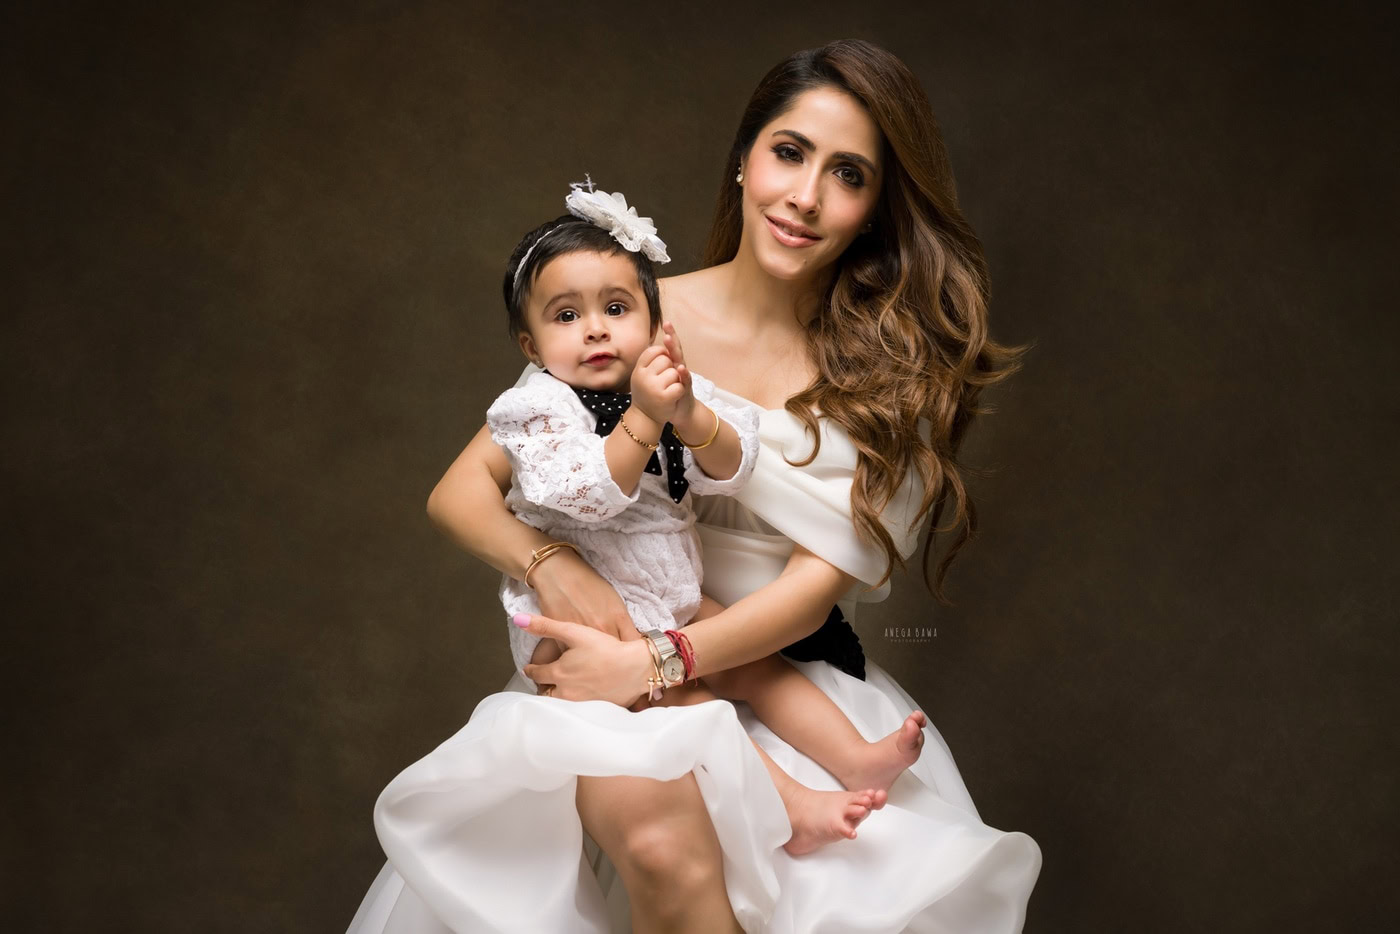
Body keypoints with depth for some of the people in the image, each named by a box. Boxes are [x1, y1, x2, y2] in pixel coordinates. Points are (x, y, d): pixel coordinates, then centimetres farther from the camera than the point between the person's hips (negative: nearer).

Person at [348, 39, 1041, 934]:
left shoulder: (889, 368, 1)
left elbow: (815, 585, -6)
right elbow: (461, 492, 1)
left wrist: (653, 663, -19)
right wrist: (550, 565, -19)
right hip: (623, 685, 0)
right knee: (662, 838, -33)